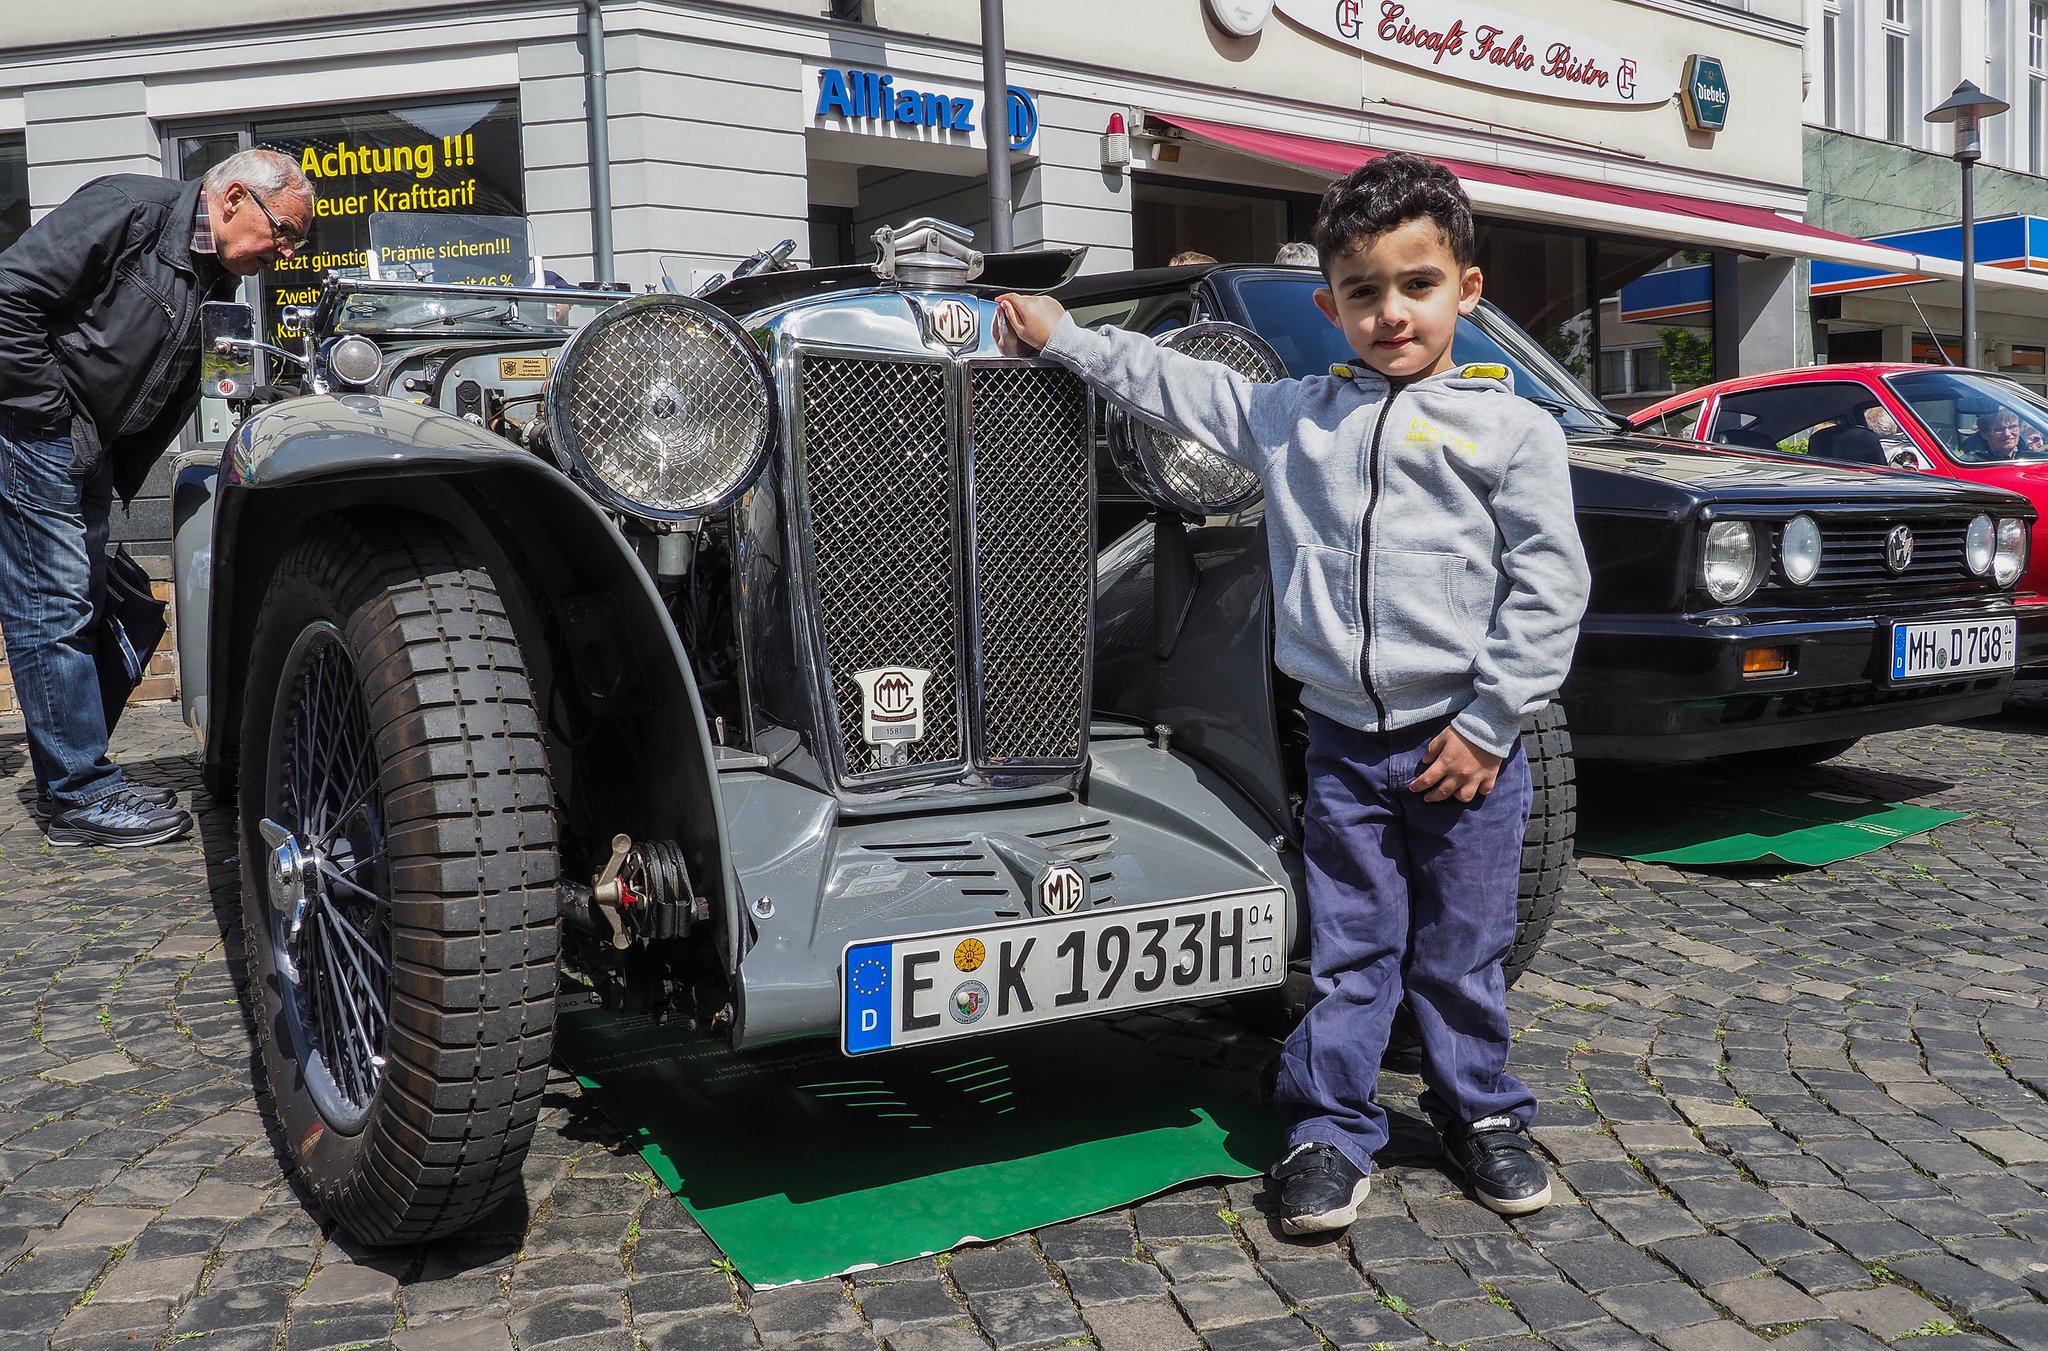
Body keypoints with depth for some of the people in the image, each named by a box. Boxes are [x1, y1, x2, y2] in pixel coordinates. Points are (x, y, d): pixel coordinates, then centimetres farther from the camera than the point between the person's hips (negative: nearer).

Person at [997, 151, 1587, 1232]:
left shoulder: (1512, 428, -2)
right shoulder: (1292, 416, 9)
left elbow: (1548, 585, -6)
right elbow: (1176, 386, 20)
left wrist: (1488, 724, -9)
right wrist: (1064, 338, 21)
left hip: (1464, 744, -2)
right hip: (1344, 744, 2)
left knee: (1462, 952, 11)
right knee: (1347, 952, 9)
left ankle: (1481, 1115, 31)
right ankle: (1329, 1130, 21)